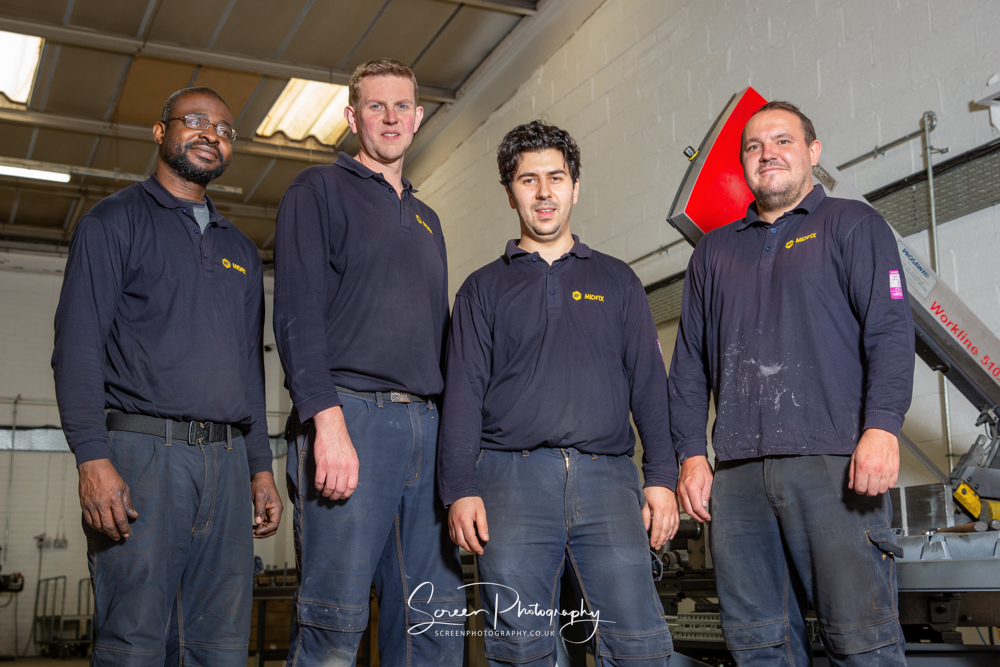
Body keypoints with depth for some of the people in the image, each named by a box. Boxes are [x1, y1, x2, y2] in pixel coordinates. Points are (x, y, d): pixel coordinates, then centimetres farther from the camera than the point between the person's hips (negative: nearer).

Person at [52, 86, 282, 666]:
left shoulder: (240, 250, 23)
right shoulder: (115, 222, 5)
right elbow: (77, 345, -5)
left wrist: (262, 468, 14)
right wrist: (93, 460, -16)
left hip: (227, 464, 5)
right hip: (143, 452, -5)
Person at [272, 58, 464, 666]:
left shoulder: (426, 219, 26)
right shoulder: (320, 190, 7)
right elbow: (298, 314, -6)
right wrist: (328, 421, -18)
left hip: (428, 427, 6)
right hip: (353, 413, -6)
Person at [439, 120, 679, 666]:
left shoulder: (616, 280, 19)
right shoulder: (484, 288, 17)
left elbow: (649, 383, 13)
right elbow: (463, 393, 8)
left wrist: (661, 478, 1)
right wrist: (460, 490, -4)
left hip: (607, 477, 1)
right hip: (511, 477, 0)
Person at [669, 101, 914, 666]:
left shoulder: (852, 224, 11)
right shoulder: (714, 251, 23)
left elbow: (891, 329, -1)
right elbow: (690, 362, 21)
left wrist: (882, 427, -15)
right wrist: (692, 455, 10)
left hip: (835, 464, -4)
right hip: (737, 472, 4)